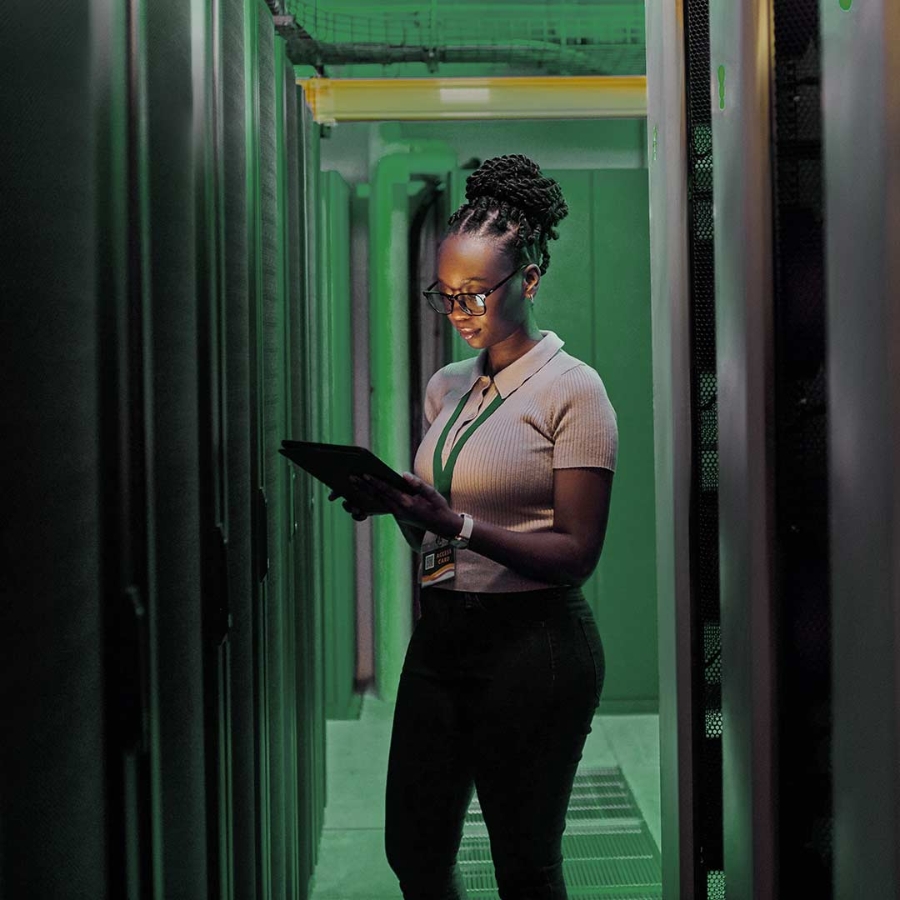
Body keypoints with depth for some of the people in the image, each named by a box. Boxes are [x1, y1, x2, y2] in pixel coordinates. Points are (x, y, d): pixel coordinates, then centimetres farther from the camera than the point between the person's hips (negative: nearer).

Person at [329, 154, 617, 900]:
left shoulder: (572, 390, -9)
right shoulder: (446, 387, 11)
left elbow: (577, 554, -14)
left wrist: (457, 523, -24)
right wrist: (397, 504, -5)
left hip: (533, 643, -6)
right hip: (441, 634, 7)